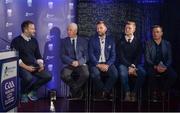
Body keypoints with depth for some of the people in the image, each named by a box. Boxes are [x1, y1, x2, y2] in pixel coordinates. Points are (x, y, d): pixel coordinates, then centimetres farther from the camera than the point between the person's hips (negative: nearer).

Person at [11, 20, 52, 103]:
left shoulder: (34, 41, 15)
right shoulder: (16, 41, -2)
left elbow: (38, 56, 16)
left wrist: (41, 64, -4)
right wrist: (26, 67, -20)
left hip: (34, 66, 6)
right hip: (22, 67, -6)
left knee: (47, 76, -16)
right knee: (28, 78, -36)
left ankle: (31, 91, 5)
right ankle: (24, 94, -3)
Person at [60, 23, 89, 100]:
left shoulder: (83, 41, 11)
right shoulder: (64, 41, 10)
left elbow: (86, 55, 5)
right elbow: (62, 56, 1)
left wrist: (79, 62, -15)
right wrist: (72, 62, -16)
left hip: (81, 64, 0)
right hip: (68, 64, 0)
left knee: (86, 74, -32)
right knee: (64, 75, -32)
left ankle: (73, 91, -9)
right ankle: (78, 90, -7)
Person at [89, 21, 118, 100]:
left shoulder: (110, 40, 11)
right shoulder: (92, 40, 8)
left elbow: (113, 55, 5)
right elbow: (91, 55, -2)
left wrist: (107, 65, -14)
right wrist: (98, 65, -17)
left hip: (107, 63, 1)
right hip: (96, 64, -1)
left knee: (115, 73, -30)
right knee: (95, 74, -34)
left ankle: (104, 92, -10)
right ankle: (105, 93, -9)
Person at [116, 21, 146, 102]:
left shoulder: (138, 41, 6)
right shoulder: (120, 41, 4)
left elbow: (139, 56, 1)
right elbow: (121, 56, -3)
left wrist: (133, 67, -16)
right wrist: (129, 66, -15)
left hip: (135, 64, 1)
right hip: (123, 64, -1)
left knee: (142, 73, -30)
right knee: (123, 73, -35)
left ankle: (134, 93, -17)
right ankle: (127, 93, -18)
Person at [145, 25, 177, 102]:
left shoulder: (167, 44, 9)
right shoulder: (148, 44, 3)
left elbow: (169, 58, 5)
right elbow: (147, 58, -4)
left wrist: (165, 67, -16)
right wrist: (155, 66, -20)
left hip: (164, 67, 2)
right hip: (152, 66, -2)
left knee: (173, 75, -28)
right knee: (151, 74, -36)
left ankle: (163, 92, -5)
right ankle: (154, 93, -11)